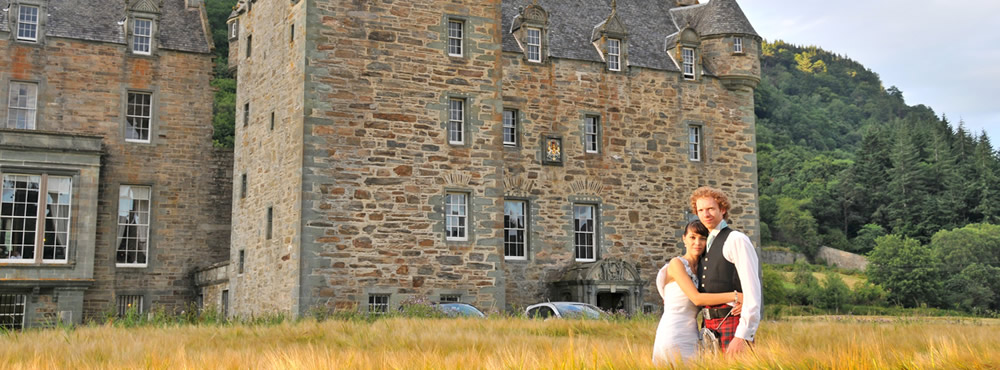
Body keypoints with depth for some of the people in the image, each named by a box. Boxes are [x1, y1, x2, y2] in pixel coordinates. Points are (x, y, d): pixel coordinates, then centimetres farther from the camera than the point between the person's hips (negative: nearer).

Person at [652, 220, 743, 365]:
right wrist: (735, 296, -19)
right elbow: (697, 298, -17)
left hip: (691, 336, 7)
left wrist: (738, 303, -14)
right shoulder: (676, 263, -8)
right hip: (673, 335, -7)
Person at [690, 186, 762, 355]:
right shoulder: (707, 246, 18)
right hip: (710, 326, 8)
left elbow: (752, 290, -16)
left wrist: (742, 337, -22)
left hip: (733, 327, -8)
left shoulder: (736, 240, -8)